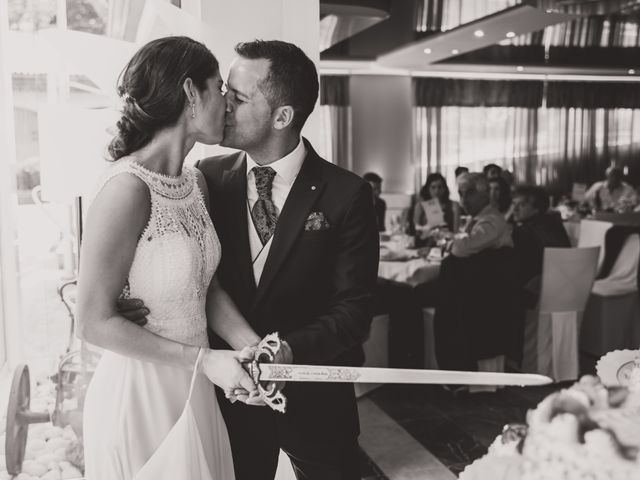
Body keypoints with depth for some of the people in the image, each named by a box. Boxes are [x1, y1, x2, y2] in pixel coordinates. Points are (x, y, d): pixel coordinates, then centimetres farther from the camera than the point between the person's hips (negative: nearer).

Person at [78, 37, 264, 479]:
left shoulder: (196, 182, 2)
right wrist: (203, 359, -19)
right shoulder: (128, 189, -22)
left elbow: (206, 285, 6)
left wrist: (253, 346, -10)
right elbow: (95, 322, -19)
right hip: (140, 395, -7)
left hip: (196, 392, 7)